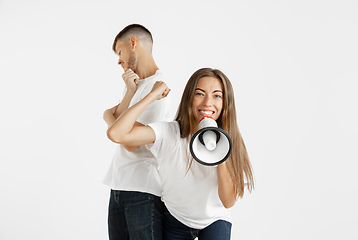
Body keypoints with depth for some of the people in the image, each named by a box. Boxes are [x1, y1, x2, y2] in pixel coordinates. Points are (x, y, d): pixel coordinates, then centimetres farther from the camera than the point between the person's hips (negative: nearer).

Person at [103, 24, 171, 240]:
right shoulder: (135, 84, 18)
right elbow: (117, 119, 6)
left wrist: (108, 117, 3)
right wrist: (129, 92, -6)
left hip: (143, 190, -8)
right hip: (118, 187, 8)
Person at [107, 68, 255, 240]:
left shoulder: (229, 142, -13)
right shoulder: (169, 133, -19)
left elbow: (228, 202, -15)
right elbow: (116, 134, -33)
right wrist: (153, 95, -24)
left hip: (215, 221, 1)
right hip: (175, 221, -1)